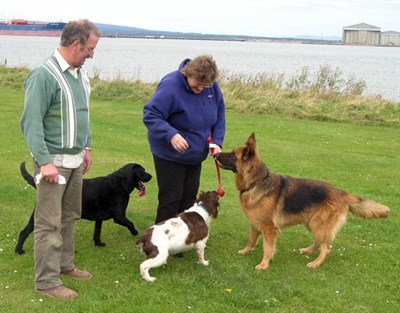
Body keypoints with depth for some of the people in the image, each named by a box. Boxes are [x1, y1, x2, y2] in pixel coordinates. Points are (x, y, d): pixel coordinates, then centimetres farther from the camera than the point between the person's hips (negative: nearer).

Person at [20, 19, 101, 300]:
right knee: (49, 223, -2)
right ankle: (46, 281, 6)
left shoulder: (80, 73, 8)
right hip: (54, 161, -8)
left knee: (69, 216, 18)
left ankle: (65, 264, 32)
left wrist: (87, 147, 19)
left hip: (76, 160, 8)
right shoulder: (45, 75, -18)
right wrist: (44, 161, -22)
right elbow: (31, 123, -19)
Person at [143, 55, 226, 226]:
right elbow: (150, 115, -26)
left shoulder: (212, 87, -6)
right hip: (170, 154, -6)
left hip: (196, 154, 6)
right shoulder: (171, 86, -25)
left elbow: (219, 116, 5)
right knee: (171, 198, -1)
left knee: (190, 196, 16)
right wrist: (171, 134, -39)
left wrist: (217, 141, -8)